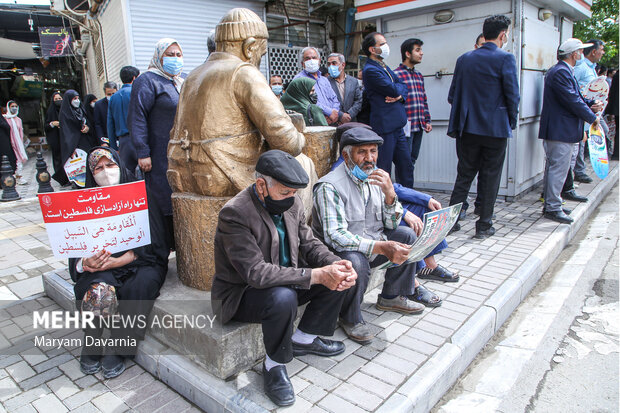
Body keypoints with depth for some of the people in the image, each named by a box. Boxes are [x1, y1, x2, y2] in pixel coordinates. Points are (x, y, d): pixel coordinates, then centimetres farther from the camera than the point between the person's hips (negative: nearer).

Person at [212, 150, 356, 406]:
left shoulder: (291, 204, -4)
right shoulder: (234, 213, -27)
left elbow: (309, 244, 2)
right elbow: (256, 272, -34)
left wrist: (335, 264, -21)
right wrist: (315, 275, -36)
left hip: (283, 281, 8)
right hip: (242, 293, -7)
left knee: (337, 277, -4)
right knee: (283, 298, -37)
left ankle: (303, 339, 12)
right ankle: (274, 366, -9)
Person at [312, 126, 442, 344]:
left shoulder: (376, 177, 0)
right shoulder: (330, 186, -23)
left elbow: (391, 224, 0)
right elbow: (335, 236, -31)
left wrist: (389, 193, -20)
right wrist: (382, 247, -39)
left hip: (371, 242, 8)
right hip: (338, 252, -7)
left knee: (407, 235, -4)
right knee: (356, 262, -36)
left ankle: (392, 296, 12)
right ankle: (350, 318, -7)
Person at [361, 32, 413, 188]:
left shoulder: (384, 66, 18)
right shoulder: (370, 70, -13)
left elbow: (404, 87, 15)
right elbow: (393, 89, -19)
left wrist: (400, 95, -7)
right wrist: (399, 87, 4)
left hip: (397, 126, 9)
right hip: (384, 127, -9)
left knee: (406, 164, 14)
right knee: (383, 169, -2)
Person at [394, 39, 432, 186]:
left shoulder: (419, 76, 17)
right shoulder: (396, 74, -8)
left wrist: (427, 120, 15)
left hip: (419, 126, 8)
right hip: (405, 127, -8)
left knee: (412, 160, 13)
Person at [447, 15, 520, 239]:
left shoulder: (464, 59, 5)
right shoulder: (505, 58, -8)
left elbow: (452, 95, 7)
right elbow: (512, 95, -9)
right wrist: (511, 122, 6)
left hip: (467, 128, 4)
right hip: (495, 128, -4)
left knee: (464, 175, 13)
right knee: (490, 178, 6)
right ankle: (484, 225, 13)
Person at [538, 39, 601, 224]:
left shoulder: (563, 71, 18)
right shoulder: (561, 72, -16)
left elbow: (574, 97, 21)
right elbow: (573, 101, -19)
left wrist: (591, 104, 3)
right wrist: (592, 118, -8)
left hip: (557, 130, 11)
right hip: (561, 131, -11)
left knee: (553, 167, 14)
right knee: (558, 168, -7)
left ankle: (550, 204, 23)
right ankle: (553, 207, -1)